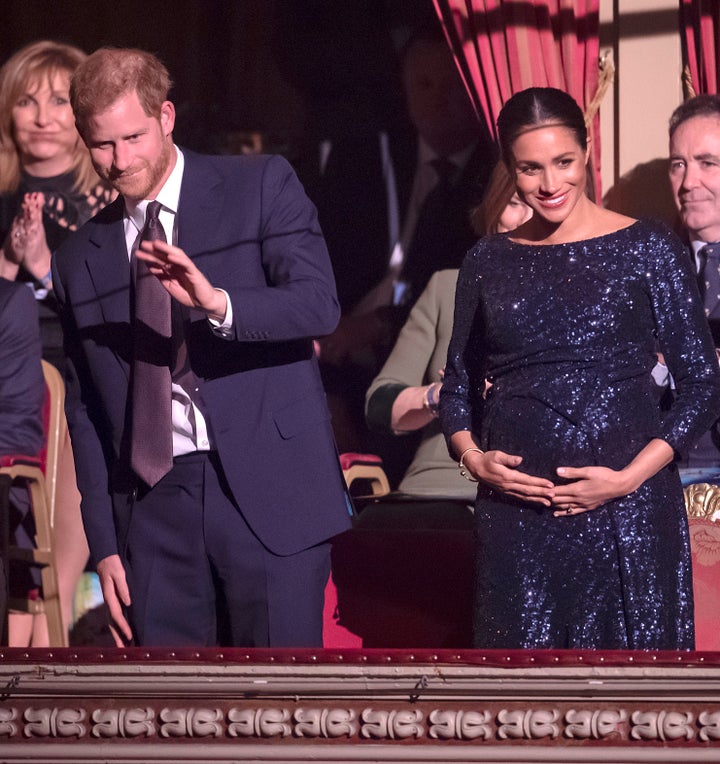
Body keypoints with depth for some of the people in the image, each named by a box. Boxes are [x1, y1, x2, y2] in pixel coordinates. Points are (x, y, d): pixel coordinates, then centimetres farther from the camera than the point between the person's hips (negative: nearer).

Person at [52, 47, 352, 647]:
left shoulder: (262, 187, 4)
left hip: (268, 491, -3)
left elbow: (319, 305, -10)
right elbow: (86, 412, 17)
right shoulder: (80, 259, 14)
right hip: (153, 507, 3)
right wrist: (104, 546, 10)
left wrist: (218, 303, -28)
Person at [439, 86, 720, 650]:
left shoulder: (648, 250, 1)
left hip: (626, 508, -2)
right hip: (515, 509, 2)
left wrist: (631, 476, -11)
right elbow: (458, 388, 18)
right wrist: (473, 457, -2)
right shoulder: (488, 262, 10)